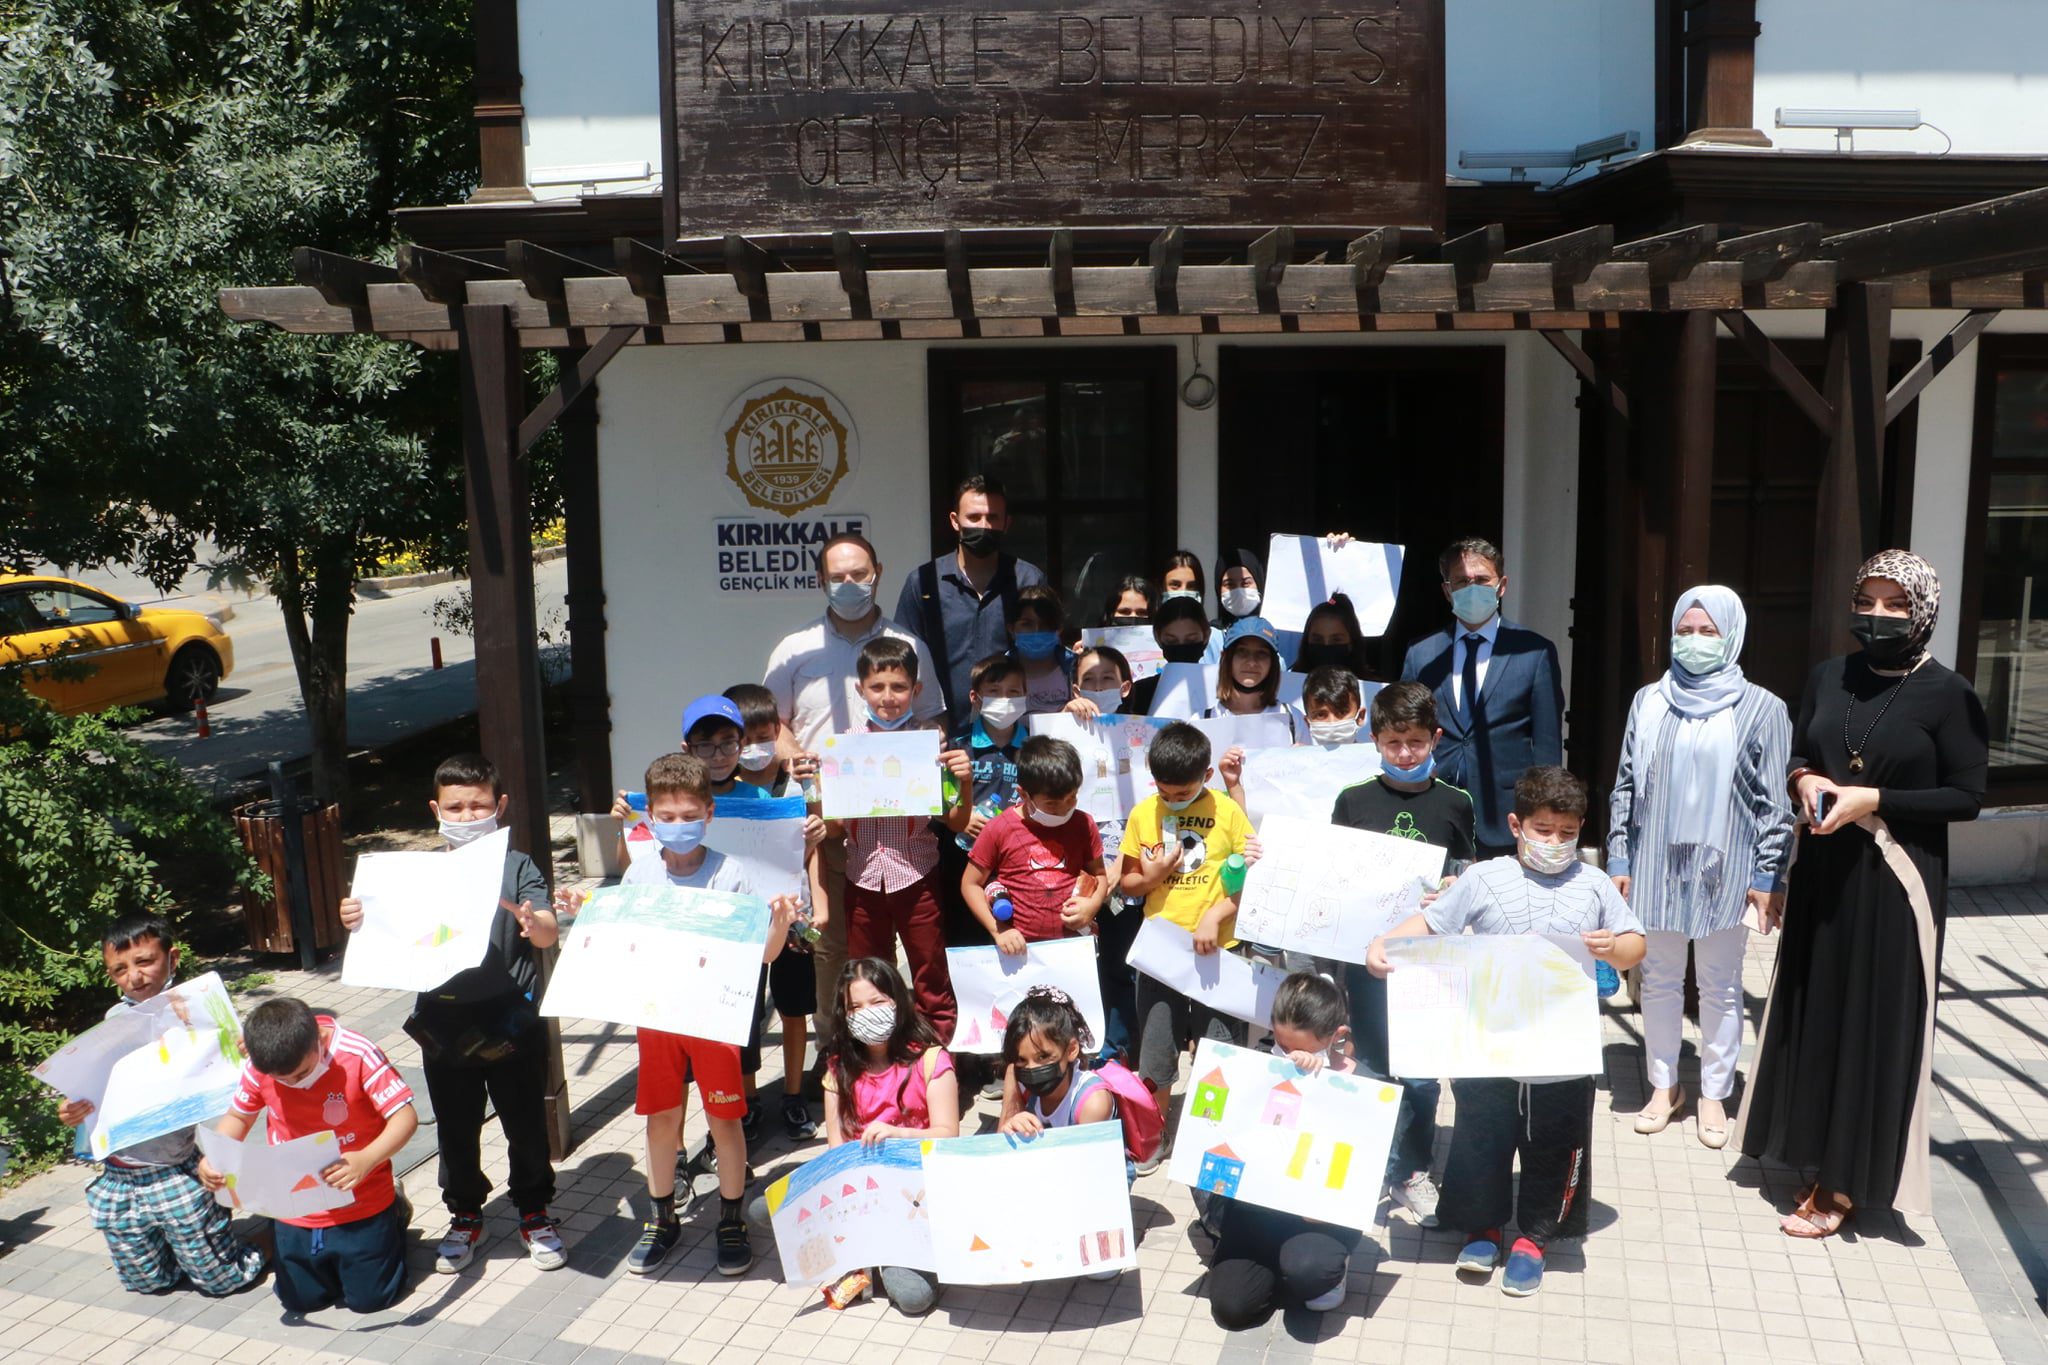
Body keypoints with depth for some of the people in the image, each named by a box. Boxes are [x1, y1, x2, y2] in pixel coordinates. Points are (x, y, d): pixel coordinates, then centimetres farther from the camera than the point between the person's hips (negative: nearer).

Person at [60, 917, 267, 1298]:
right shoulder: (116, 1018, 3)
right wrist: (76, 1112, -7)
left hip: (176, 1176, -5)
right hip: (118, 1181, 5)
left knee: (221, 1279, 5)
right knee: (146, 1282, 19)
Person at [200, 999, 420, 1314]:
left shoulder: (358, 1056, -25)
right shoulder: (259, 1066, -13)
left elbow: (405, 1117, -26)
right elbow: (238, 1117, 4)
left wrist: (366, 1160, -44)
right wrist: (213, 1161, -15)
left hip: (361, 1208, -4)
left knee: (369, 1298, 9)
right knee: (300, 1300, 18)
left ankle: (394, 1216, 32)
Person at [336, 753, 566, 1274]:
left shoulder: (516, 868, -6)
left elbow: (550, 932, -18)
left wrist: (535, 925, -42)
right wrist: (357, 923, -18)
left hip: (512, 1026, -3)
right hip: (445, 1029, 3)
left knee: (526, 1126, 11)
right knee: (455, 1131, 16)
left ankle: (534, 1212, 31)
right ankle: (464, 1216, 37)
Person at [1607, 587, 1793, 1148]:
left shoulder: (1761, 710, -5)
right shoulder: (1649, 702, 4)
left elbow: (1777, 802, -4)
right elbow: (1625, 786, 7)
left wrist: (1769, 876, -6)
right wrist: (1619, 859, 4)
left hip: (1724, 870, -3)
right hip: (1657, 867, 3)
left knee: (1720, 987, 9)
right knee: (1659, 980, 12)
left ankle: (1714, 1094, 23)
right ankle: (1664, 1086, 27)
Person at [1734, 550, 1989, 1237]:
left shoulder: (1949, 694, -9)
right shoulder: (1828, 677, 5)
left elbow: (1965, 796, -9)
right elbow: (1796, 751, 16)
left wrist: (1872, 801, -19)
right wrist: (1804, 778, -6)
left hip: (1893, 884, -5)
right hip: (1822, 872, 5)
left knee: (1874, 1025, 2)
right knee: (1814, 1013, 11)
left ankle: (1846, 1183, 12)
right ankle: (1816, 1154, 26)